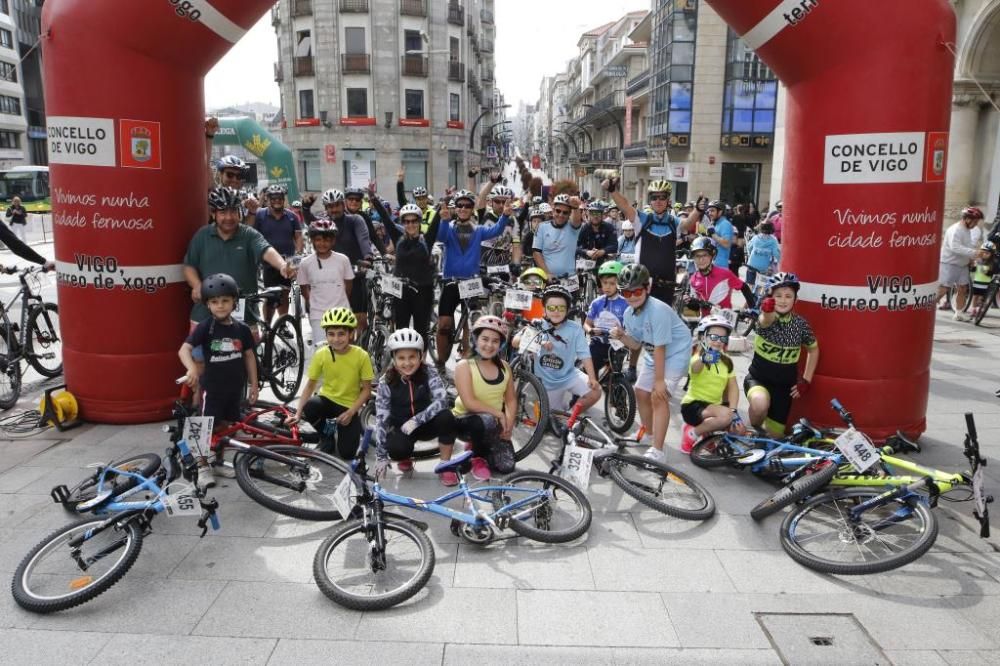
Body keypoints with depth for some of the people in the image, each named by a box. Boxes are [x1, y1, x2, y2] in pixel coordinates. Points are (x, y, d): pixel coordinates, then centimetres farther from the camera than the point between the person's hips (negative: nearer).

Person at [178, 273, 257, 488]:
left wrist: (253, 384, 8)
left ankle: (218, 462, 29)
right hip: (212, 386, -4)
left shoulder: (241, 329, -1)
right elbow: (184, 349, -22)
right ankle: (202, 467, 14)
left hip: (234, 387, 4)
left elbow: (249, 356, 7)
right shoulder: (205, 327, -13)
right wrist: (192, 369, -42)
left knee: (225, 426, 14)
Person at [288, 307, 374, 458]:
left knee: (347, 453, -14)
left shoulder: (362, 356, -17)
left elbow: (367, 390, -9)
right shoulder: (321, 354, -13)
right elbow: (310, 385, -5)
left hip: (349, 406, -1)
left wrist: (350, 412, -19)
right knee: (308, 408, -34)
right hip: (327, 399, 2)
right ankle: (327, 435, -1)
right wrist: (297, 413, -15)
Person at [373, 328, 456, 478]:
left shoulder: (429, 373, -15)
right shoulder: (386, 382, -15)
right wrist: (381, 456, -17)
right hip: (400, 428, 0)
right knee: (396, 449, -34)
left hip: (425, 424, 1)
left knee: (446, 417, -31)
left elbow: (442, 400, -29)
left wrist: (416, 420, -36)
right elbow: (381, 419, -15)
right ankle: (405, 458, 6)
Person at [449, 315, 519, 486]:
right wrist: (499, 414, -23)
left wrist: (508, 424, -11)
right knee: (487, 421, -39)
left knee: (507, 466, -13)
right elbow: (469, 402, -24)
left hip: (495, 424, 4)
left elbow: (511, 399, 4)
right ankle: (478, 458, -7)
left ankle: (478, 445, 18)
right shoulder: (464, 365, -16)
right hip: (465, 420, -4)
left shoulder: (504, 367, 0)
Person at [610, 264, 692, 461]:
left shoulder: (658, 310, -31)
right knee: (641, 392, 16)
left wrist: (659, 380, -24)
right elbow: (636, 345, 3)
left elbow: (660, 348, -28)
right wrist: (622, 336, -18)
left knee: (658, 396, -21)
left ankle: (657, 451, -18)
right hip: (653, 355, 9)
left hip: (675, 353, -9)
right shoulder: (629, 313, -7)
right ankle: (648, 434, 40)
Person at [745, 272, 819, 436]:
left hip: (784, 385, 3)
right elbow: (765, 321, -44)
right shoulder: (766, 317, -16)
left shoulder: (800, 323, -6)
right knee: (761, 403, -38)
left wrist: (806, 380, 4)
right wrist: (767, 311, -68)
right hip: (758, 378, -3)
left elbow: (814, 349, 11)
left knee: (775, 435, 7)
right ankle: (754, 431, -5)